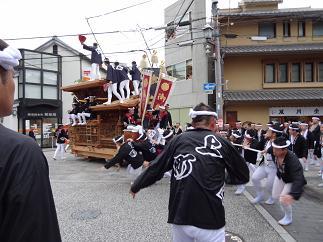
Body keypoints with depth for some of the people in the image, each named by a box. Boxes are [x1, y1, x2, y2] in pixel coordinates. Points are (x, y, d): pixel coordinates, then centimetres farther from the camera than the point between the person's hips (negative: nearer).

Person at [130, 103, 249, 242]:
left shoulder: (178, 140, 1)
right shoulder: (221, 143, -2)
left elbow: (155, 168, 6)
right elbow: (243, 176, 7)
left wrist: (136, 186, 22)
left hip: (179, 215, 3)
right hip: (209, 219, -2)